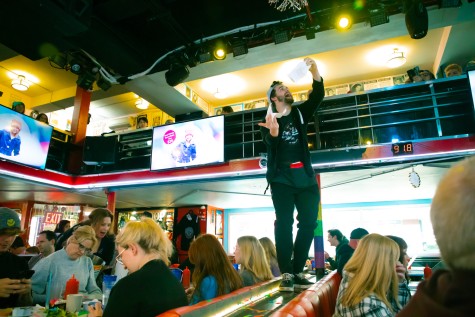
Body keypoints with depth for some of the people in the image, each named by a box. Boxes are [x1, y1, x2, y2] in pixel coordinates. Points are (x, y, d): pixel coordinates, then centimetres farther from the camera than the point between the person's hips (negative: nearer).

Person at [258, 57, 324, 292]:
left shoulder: (300, 113, 14)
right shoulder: (268, 121, 4)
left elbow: (318, 96, 0)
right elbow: (270, 144, -15)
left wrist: (314, 71, -14)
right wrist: (273, 131, -37)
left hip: (305, 177, 4)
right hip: (282, 178, -4)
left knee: (309, 223, 1)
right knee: (284, 223, -10)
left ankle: (298, 271, 10)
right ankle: (287, 274, -6)